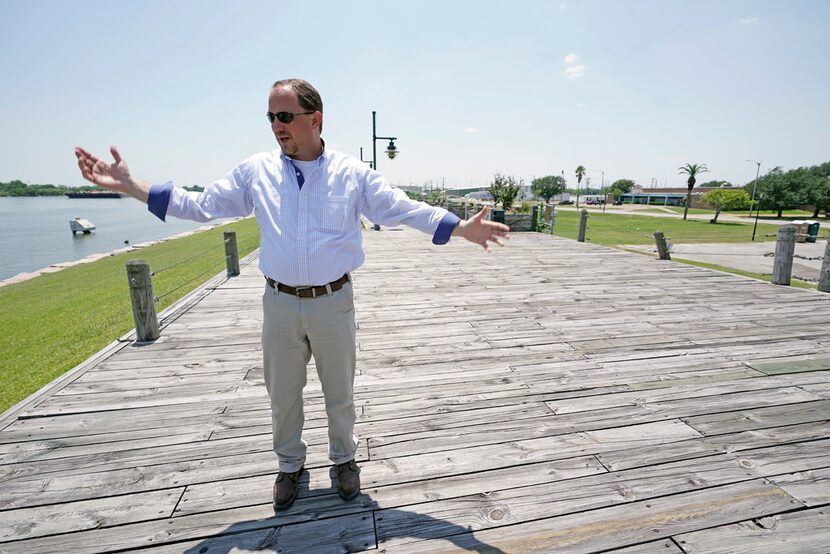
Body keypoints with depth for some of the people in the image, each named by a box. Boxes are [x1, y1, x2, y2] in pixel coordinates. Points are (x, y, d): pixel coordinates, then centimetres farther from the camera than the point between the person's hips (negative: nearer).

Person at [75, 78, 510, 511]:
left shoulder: (352, 173, -4)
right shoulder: (255, 171, 1)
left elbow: (405, 210, -5)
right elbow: (199, 205, 8)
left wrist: (463, 228, -12)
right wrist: (127, 184, 3)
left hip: (334, 301, -1)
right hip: (279, 302, 2)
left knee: (339, 391, 15)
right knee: (282, 393, 17)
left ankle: (344, 458, 42)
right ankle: (289, 465, 43)